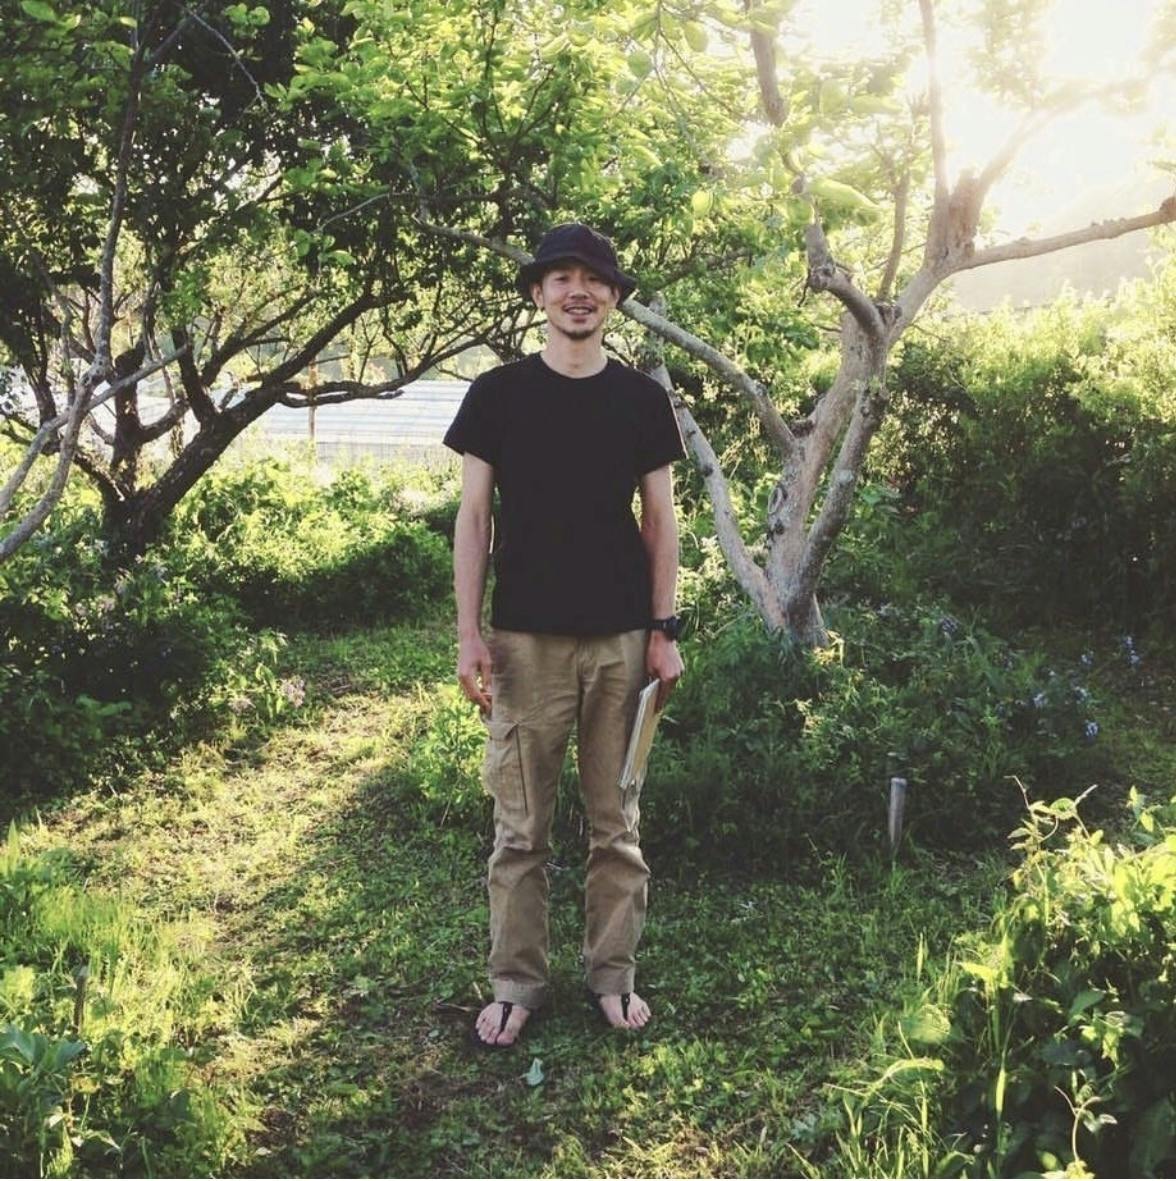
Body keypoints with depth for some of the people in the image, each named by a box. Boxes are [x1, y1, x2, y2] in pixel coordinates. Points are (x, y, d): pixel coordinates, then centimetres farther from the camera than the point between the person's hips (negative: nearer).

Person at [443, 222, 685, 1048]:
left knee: (617, 819, 9)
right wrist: (469, 631, -4)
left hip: (622, 638, 1)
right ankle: (517, 982, 17)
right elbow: (474, 516, 2)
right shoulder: (497, 395, 2)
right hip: (527, 637, -1)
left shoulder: (642, 399, 6)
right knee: (522, 825, 4)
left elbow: (660, 519, 8)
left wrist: (665, 630, 2)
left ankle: (615, 974, 22)